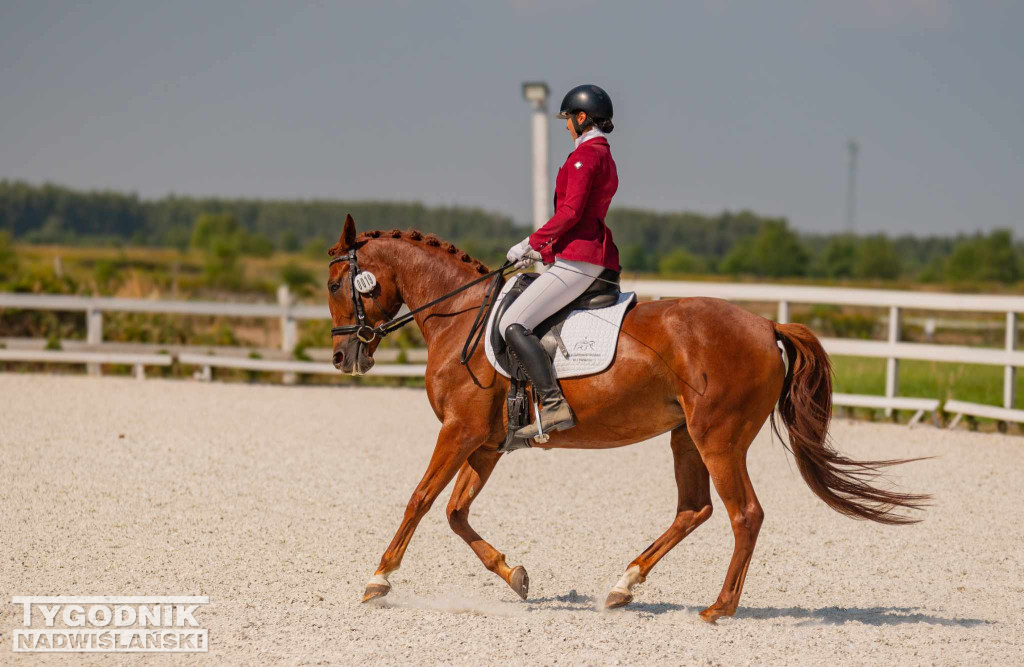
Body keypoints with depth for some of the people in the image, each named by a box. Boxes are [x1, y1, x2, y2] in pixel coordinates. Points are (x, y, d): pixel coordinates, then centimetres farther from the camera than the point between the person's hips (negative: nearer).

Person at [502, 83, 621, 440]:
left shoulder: (584, 155, -9)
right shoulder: (605, 158, 21)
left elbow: (570, 212, -18)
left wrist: (531, 243, -9)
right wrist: (543, 250, 19)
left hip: (577, 260, -11)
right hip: (596, 259, 11)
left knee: (513, 324, -18)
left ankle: (554, 406, -28)